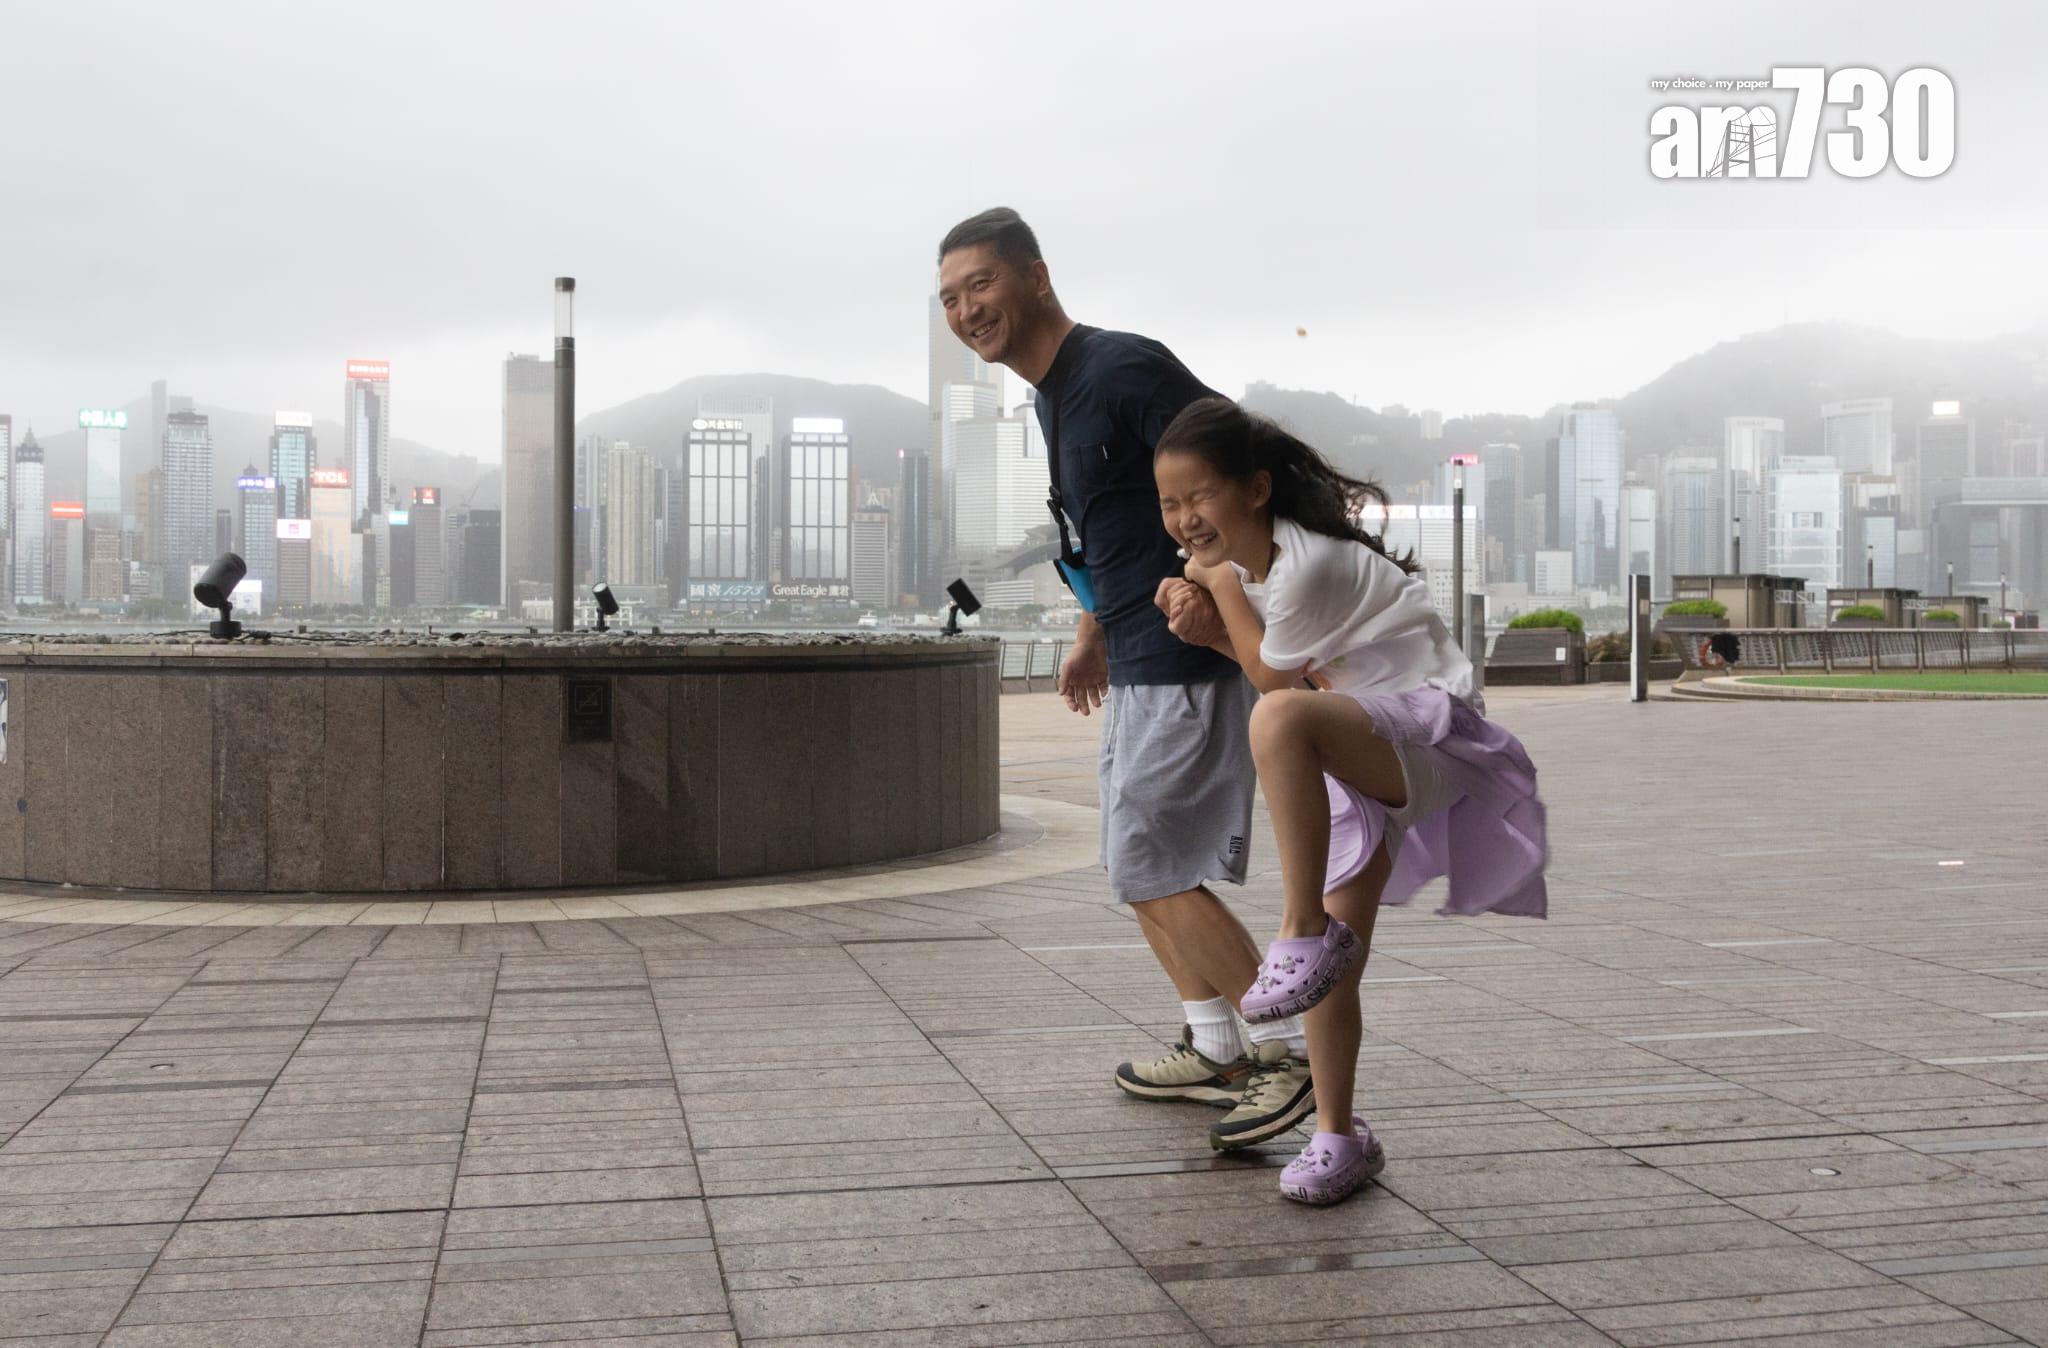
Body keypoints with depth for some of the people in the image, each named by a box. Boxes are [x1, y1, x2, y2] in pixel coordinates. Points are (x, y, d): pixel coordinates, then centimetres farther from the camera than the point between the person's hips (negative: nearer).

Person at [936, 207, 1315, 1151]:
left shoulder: (1121, 368, -15)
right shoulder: (1053, 393, 15)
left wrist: (1209, 589, -31)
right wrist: (1093, 635, 28)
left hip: (1189, 652, -10)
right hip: (1140, 662, 10)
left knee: (1151, 868, -7)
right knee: (1135, 861, 14)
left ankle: (1296, 1048, 1)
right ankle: (1217, 1050, 24)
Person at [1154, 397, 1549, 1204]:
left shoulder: (1306, 566, -21)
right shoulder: (1247, 559, 6)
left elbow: (1274, 678, -7)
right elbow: (1277, 658, 19)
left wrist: (1220, 585, 0)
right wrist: (1204, 631, 1)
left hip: (1430, 732, -9)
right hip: (1365, 761, 9)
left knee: (1277, 719, -39)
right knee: (1334, 957, 5)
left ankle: (1302, 933, -31)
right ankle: (1339, 1137, 18)